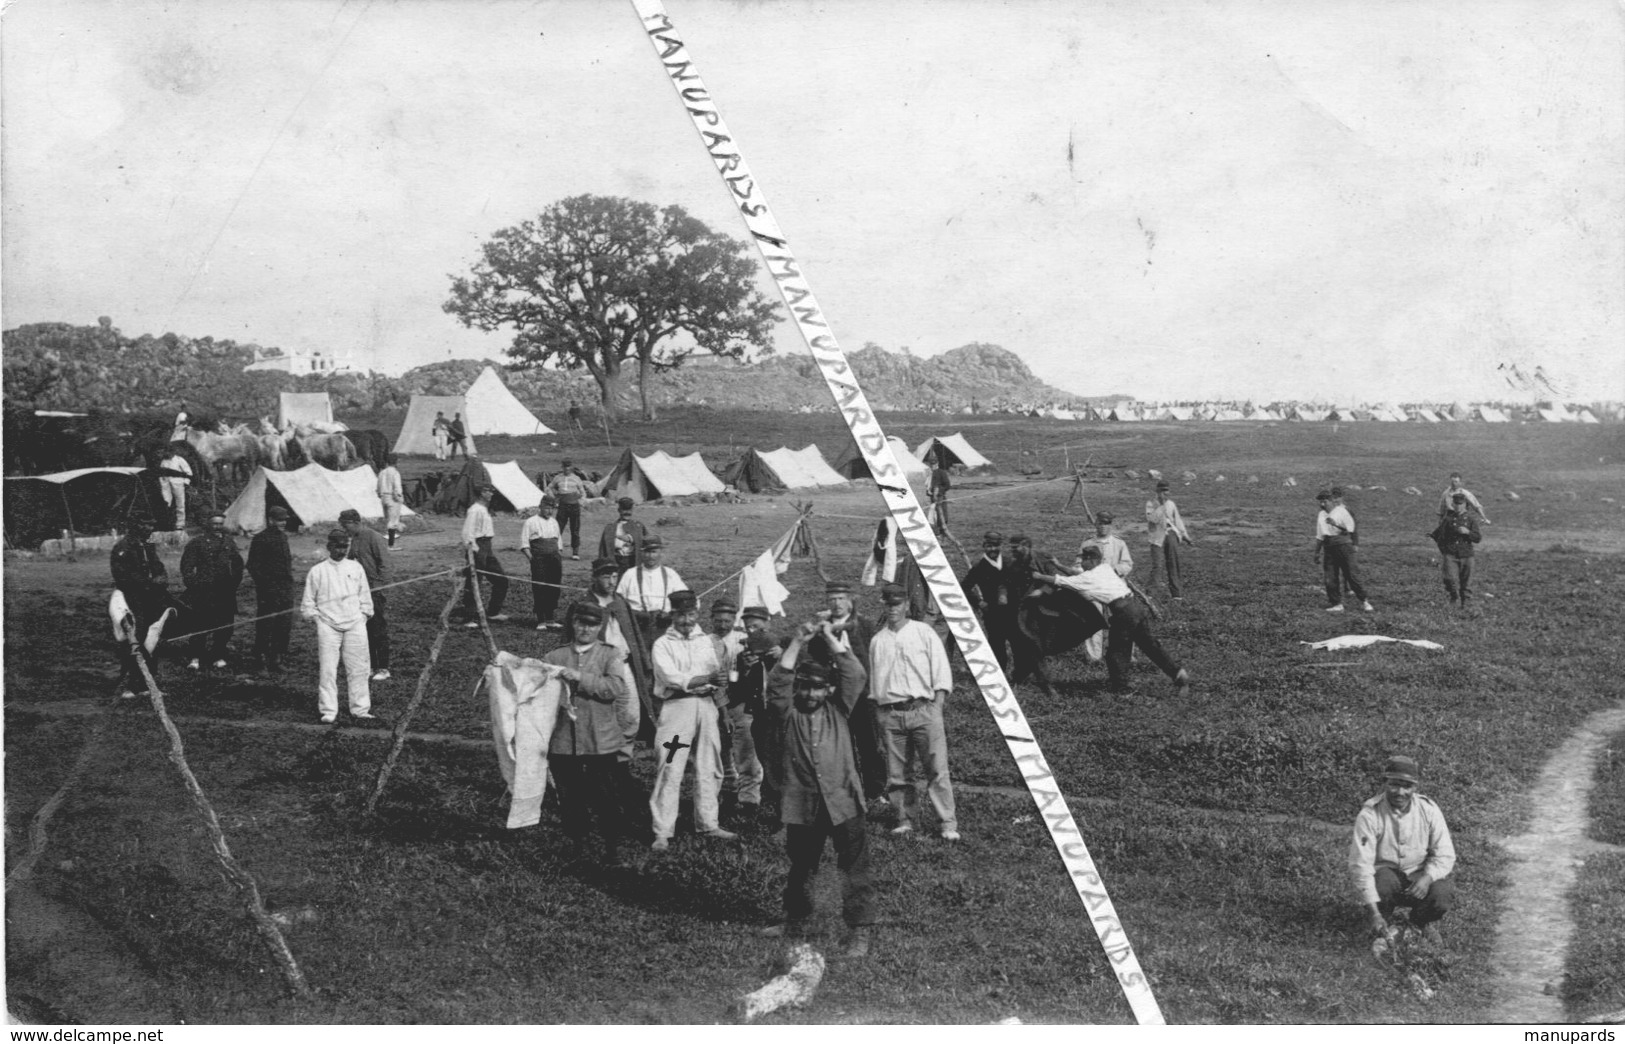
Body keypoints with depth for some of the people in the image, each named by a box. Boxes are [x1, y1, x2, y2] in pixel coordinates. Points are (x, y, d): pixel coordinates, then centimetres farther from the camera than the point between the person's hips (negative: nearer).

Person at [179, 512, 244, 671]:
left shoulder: (230, 543, 13)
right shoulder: (197, 542, 1)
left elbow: (237, 564, 20)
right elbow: (187, 566, 0)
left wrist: (235, 582, 12)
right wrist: (192, 583, -8)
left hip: (225, 591, 4)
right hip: (203, 591, -4)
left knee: (224, 625, 5)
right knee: (200, 624, -3)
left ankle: (219, 656, 16)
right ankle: (196, 658, 4)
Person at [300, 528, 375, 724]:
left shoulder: (356, 568, 9)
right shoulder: (317, 571, 2)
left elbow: (365, 596, 17)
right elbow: (307, 602, 9)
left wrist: (364, 614, 9)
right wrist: (316, 617, 0)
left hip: (355, 625, 2)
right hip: (328, 625, -2)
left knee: (358, 669, 2)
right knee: (327, 670, -4)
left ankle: (360, 709, 8)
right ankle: (328, 711, 0)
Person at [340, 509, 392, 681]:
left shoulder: (374, 538, -12)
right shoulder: (354, 540, 12)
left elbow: (384, 565, -14)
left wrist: (382, 588, -19)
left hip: (375, 591, -8)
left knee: (379, 631, -2)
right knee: (365, 631, 10)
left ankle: (383, 669, 5)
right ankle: (371, 667, 18)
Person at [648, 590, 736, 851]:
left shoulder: (709, 642, 13)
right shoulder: (662, 644, 0)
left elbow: (720, 675, 4)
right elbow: (673, 678, -13)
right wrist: (708, 678, -20)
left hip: (706, 706, 5)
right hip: (676, 706, -5)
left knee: (709, 768, 9)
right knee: (670, 770, -8)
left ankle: (708, 823, 20)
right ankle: (662, 832, -6)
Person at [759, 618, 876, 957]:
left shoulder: (836, 709, 6)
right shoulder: (787, 714, 3)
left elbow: (855, 675, -6)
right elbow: (777, 684, -14)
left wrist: (832, 639, -11)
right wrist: (797, 644, -20)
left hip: (842, 802, -1)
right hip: (802, 805, 1)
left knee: (855, 868, -3)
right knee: (802, 868, 17)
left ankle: (859, 932, 2)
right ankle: (795, 925, 33)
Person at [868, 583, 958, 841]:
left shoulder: (924, 633, 4)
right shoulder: (877, 641, 13)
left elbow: (941, 673, 1)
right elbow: (874, 680, 19)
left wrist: (937, 706, -8)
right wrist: (878, 712, 11)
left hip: (923, 709, -3)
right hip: (891, 713, 3)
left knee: (937, 768, -6)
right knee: (896, 772, 3)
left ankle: (948, 824, -4)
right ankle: (905, 819, 14)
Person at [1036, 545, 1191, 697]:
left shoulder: (1086, 578, 0)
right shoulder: (1105, 568, 19)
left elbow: (1055, 580, 3)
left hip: (1123, 612, -7)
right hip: (1135, 604, 7)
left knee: (1116, 650, 8)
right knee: (1149, 644, 11)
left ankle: (1120, 687, 13)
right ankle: (1178, 673, 5)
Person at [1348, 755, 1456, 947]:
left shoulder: (1428, 809, -9)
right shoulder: (1369, 815, -19)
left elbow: (1445, 854, -6)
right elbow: (1360, 865, -23)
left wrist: (1427, 878, -29)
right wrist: (1373, 912, -31)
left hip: (1420, 876, 2)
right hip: (1384, 872, -2)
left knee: (1443, 893, -27)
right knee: (1384, 880, -36)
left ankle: (1425, 921, 9)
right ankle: (1378, 927, -3)